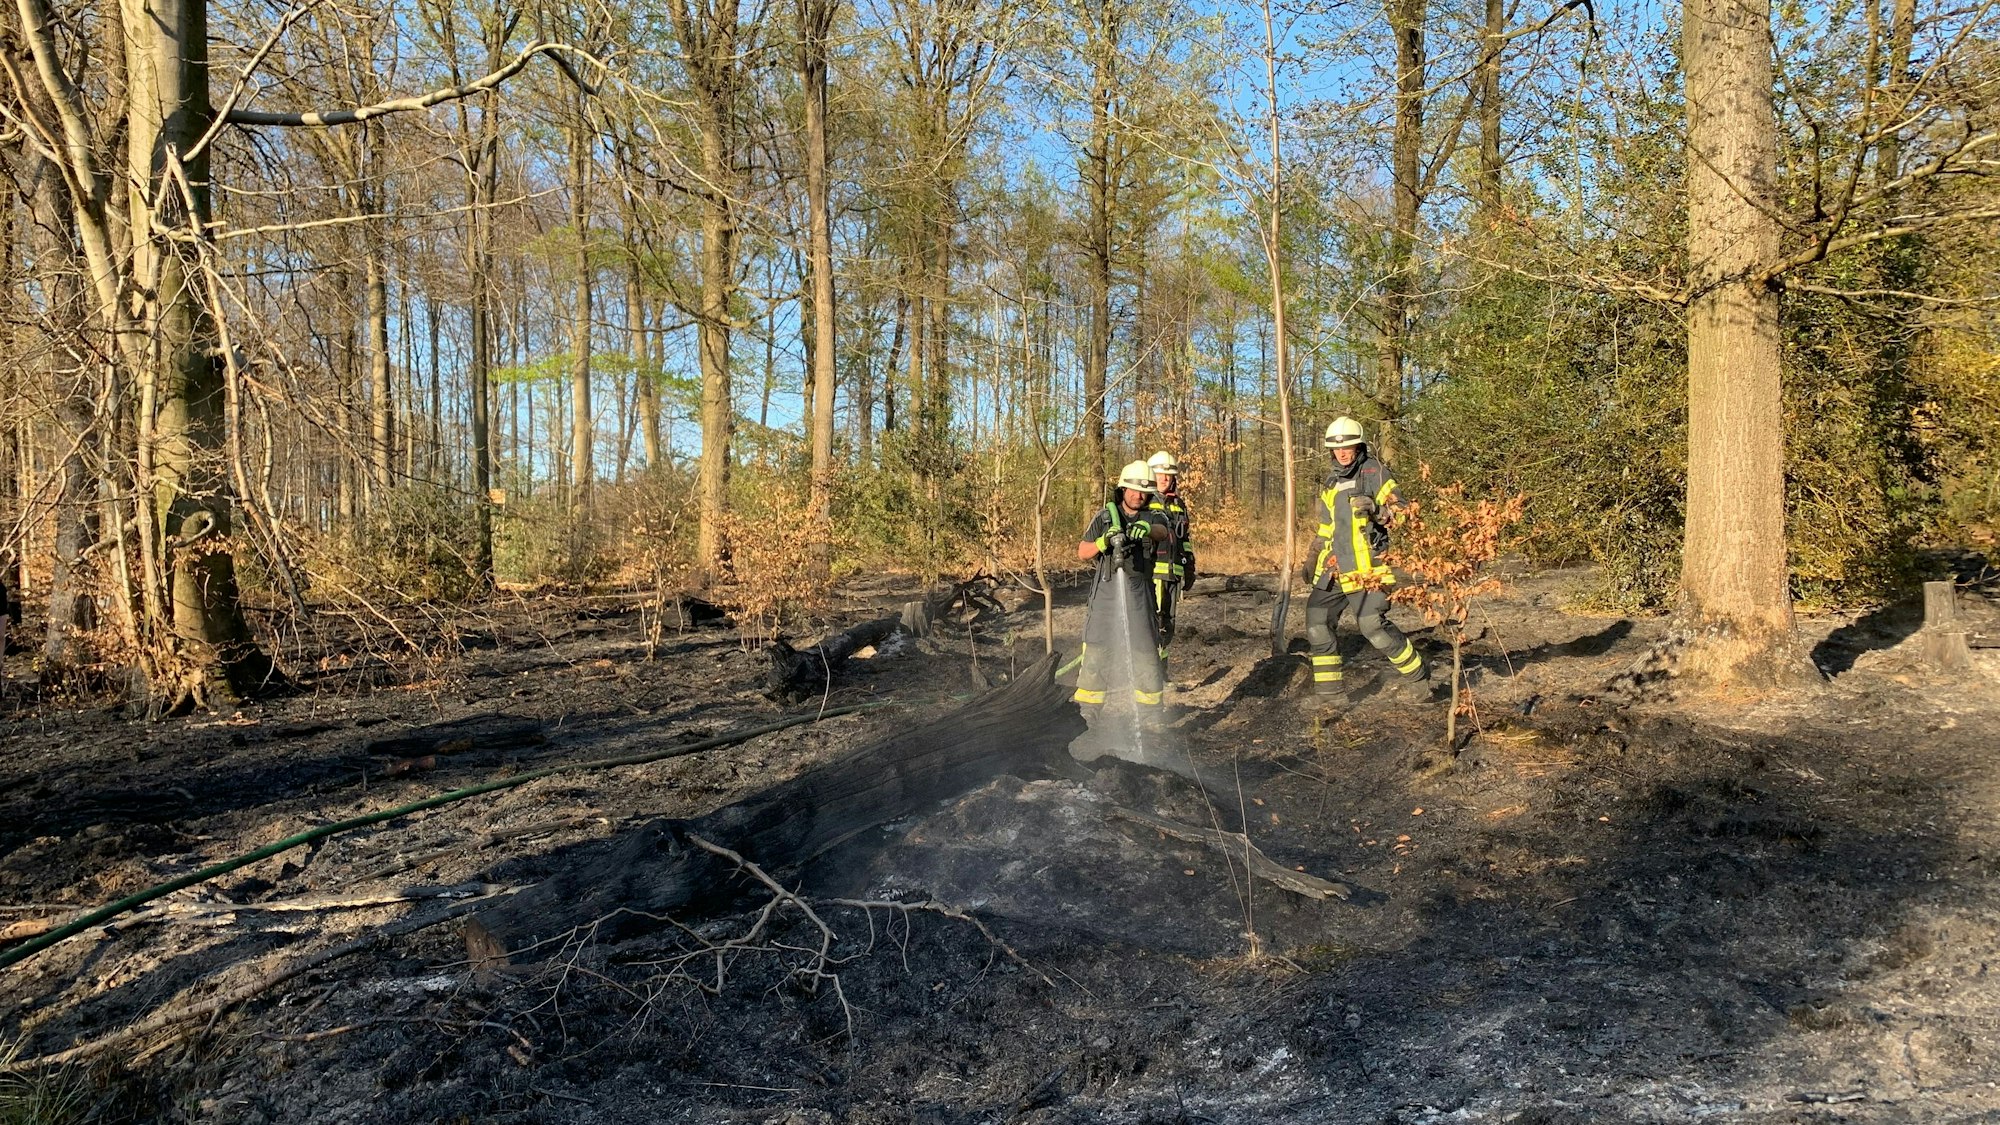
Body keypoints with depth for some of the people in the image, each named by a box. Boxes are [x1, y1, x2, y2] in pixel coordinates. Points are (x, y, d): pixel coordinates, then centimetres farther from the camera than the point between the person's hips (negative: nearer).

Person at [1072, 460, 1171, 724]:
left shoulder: (1152, 518, 9)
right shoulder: (1105, 517, 8)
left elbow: (1162, 532, -16)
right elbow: (1082, 553, 4)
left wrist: (1145, 528, -39)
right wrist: (1105, 541, -16)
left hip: (1139, 595, 1)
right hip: (1106, 592, 0)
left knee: (1146, 651, -1)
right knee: (1096, 651, -2)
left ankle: (1150, 715, 9)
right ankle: (1085, 712, 6)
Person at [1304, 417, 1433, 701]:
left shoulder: (1375, 472, -3)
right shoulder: (1331, 481, 19)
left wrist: (1376, 509, -27)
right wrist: (1313, 559, 26)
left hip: (1366, 566, -8)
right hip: (1334, 568, 8)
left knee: (1373, 624, -16)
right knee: (1317, 623, 4)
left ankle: (1417, 677, 4)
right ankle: (1327, 689, 15)